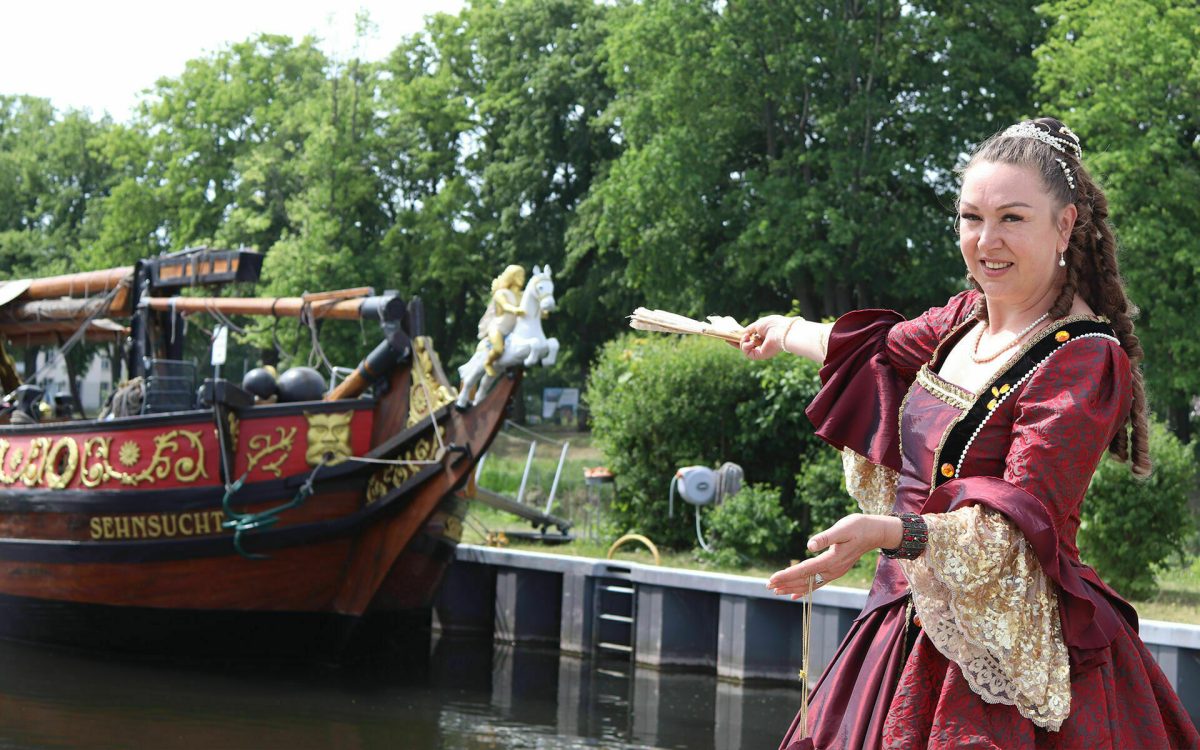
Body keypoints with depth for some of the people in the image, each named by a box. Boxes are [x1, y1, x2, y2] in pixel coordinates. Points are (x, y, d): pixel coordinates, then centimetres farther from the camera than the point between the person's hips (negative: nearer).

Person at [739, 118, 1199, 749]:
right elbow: (882, 350, 30)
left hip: (1010, 654, -7)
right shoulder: (968, 317, 7)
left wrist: (889, 532, -38)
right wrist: (786, 332, 46)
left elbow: (1018, 530, -24)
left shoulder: (1087, 360, -17)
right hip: (908, 624, 7)